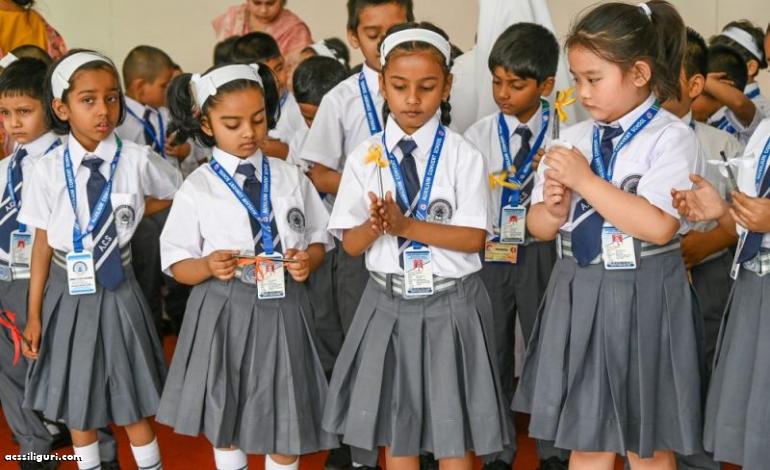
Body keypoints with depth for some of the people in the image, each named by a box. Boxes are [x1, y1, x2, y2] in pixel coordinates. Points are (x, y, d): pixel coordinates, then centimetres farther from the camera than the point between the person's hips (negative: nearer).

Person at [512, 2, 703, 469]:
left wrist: (586, 181, -20)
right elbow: (539, 228, 11)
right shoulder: (573, 140, 6)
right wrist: (553, 210, -12)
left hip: (642, 299, -5)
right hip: (578, 296, 5)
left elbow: (659, 227, -22)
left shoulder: (672, 137, -9)